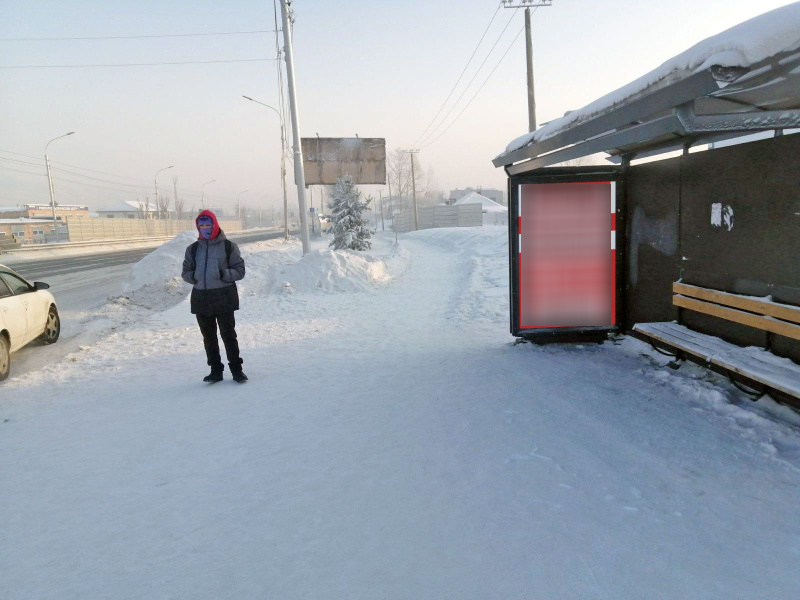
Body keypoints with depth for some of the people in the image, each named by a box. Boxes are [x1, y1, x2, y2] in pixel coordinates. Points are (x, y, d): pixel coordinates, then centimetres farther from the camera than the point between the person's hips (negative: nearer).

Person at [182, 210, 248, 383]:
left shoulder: (229, 246, 0)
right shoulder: (193, 249, 11)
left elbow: (240, 270, -1)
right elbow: (186, 272, 15)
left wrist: (224, 274, -18)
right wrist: (193, 276, -7)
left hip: (223, 297, -4)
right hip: (201, 298, 4)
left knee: (228, 335, 0)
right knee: (208, 337, 10)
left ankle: (236, 369, 10)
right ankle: (215, 370, 20)